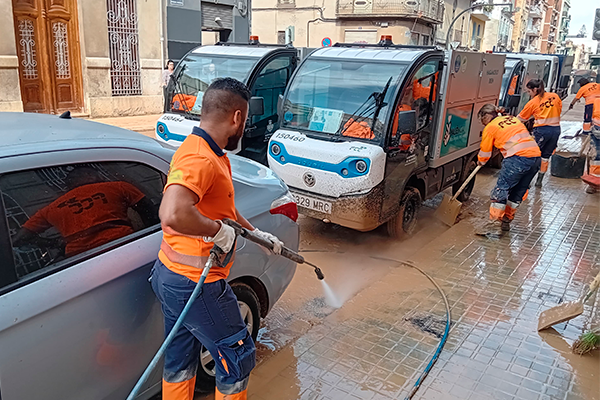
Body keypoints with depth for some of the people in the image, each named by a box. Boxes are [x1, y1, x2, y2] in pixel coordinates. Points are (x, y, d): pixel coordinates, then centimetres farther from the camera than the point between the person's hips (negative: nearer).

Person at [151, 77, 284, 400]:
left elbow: (223, 208, 24)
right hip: (195, 284, -10)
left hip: (172, 276, 10)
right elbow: (173, 215, -43)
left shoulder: (212, 154, 9)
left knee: (180, 362, 23)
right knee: (239, 358, 10)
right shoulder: (199, 159, -25)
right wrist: (219, 230, -27)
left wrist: (257, 234, 28)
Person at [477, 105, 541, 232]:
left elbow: (485, 153, 13)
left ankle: (493, 222, -2)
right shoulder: (513, 118, 23)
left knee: (501, 188, 0)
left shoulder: (490, 127, 5)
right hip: (536, 155, 7)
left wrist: (480, 162, 33)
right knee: (519, 191, 17)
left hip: (518, 158, -7)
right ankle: (507, 221, 27)